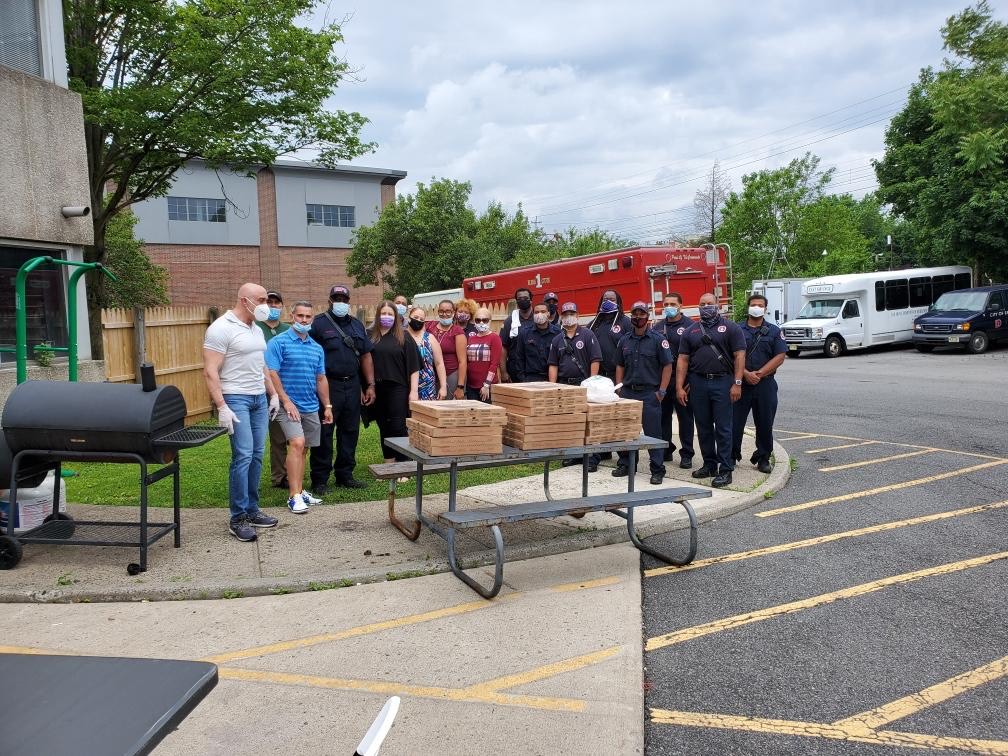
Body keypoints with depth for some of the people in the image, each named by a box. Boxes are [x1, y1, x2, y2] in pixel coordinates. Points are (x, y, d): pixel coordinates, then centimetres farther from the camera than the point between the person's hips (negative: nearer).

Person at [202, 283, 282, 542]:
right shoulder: (221, 328, -11)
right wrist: (221, 407, -21)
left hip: (260, 399, 8)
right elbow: (210, 372, -16)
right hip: (236, 399, -8)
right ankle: (238, 518, -3)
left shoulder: (256, 330, 15)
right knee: (243, 455, -12)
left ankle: (251, 510, 17)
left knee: (256, 456, 8)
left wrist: (273, 394, 19)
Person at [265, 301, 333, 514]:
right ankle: (294, 496, -19)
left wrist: (327, 406, 14)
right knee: (297, 443, -20)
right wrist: (286, 401, -17)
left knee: (303, 449, 11)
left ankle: (300, 491, 21)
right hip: (289, 405, -6)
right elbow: (271, 374, -12)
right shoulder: (278, 343, -5)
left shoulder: (317, 348, 13)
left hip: (311, 408, 6)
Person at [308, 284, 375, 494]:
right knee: (324, 433, -2)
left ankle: (345, 474, 22)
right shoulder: (319, 323, -2)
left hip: (352, 386, 6)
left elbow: (366, 355, 16)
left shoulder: (357, 325, 15)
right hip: (328, 385, -6)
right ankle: (319, 479, 6)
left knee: (350, 431, 11)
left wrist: (370, 385, 10)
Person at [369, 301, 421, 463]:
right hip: (377, 391, 3)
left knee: (399, 428, -5)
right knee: (383, 429, 11)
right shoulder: (370, 337, 7)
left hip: (398, 390, -3)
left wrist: (414, 391, -8)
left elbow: (414, 367, -2)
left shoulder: (404, 338, 1)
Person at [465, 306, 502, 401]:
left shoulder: (494, 338, -4)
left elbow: (495, 363, -10)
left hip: (487, 386, -5)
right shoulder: (471, 338, 12)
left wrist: (486, 385, -14)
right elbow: (466, 361, 16)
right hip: (471, 386, 5)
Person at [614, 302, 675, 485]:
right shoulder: (625, 340, 11)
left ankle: (657, 470, 4)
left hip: (650, 393, -4)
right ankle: (624, 465, 22)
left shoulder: (657, 339, -3)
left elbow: (667, 365, -4)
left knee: (653, 433, -3)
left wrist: (661, 391, -9)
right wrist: (619, 388, 8)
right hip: (628, 392, 5)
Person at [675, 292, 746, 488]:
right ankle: (709, 464, 22)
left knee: (723, 428, -3)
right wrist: (679, 387, 0)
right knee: (703, 427, 10)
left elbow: (739, 356, -3)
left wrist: (737, 383, -12)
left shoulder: (730, 328, 3)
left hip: (722, 382, -4)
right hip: (698, 382, 4)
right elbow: (683, 360, 8)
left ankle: (725, 470, 1)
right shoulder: (691, 331, 12)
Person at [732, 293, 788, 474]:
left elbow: (780, 357, -1)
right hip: (741, 383, 0)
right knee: (734, 422, 0)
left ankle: (763, 459, 17)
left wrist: (759, 374, -11)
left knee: (765, 423, 6)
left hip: (765, 384, 1)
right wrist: (746, 374, -15)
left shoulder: (774, 331, 8)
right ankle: (731, 457, 13)